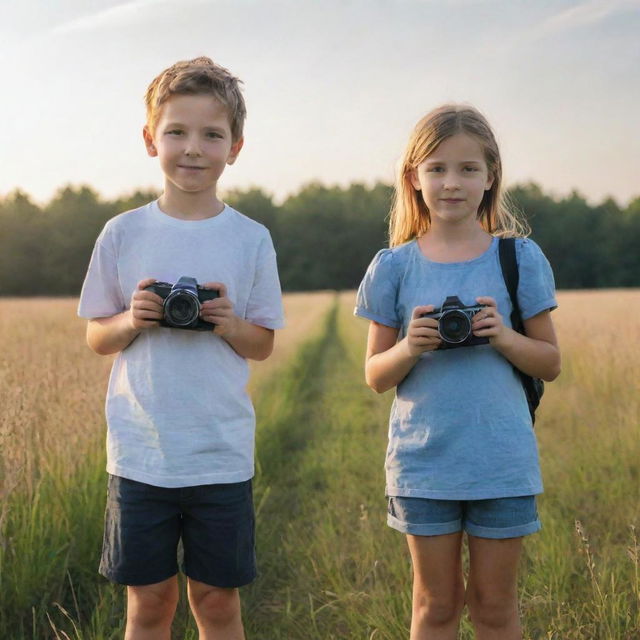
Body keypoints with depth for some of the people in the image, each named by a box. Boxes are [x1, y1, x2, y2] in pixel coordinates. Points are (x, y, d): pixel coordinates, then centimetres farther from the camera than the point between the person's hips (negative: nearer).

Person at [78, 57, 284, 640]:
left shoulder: (251, 240, -1)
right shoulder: (123, 234, 0)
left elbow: (264, 345, 6)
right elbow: (96, 338, 7)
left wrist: (227, 322, -14)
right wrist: (132, 321, -13)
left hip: (222, 454, 0)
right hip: (139, 453, 1)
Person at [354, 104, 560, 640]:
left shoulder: (519, 259, -1)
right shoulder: (394, 267, -1)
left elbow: (550, 363, 4)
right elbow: (375, 376, 4)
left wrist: (504, 337, -15)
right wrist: (410, 347, -16)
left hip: (501, 463, 0)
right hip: (423, 464, 0)